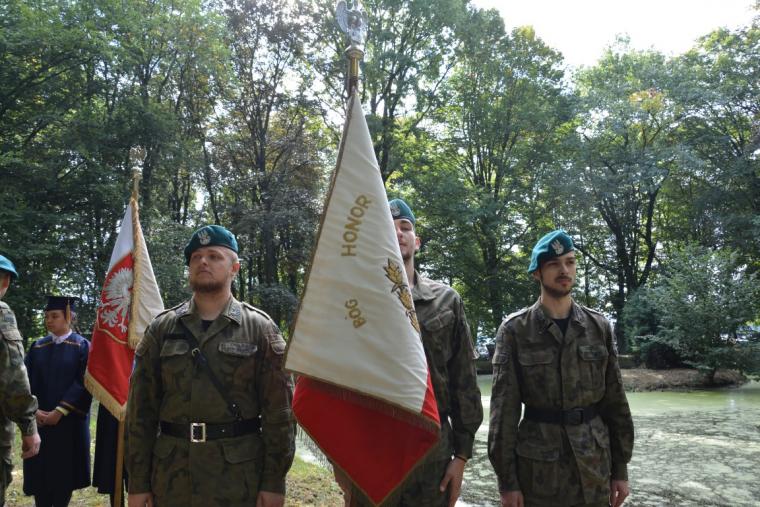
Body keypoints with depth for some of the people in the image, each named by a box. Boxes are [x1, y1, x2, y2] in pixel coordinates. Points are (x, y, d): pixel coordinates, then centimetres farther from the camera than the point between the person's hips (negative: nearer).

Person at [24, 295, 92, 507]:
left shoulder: (82, 346, -2)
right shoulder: (37, 347, 8)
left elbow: (83, 383, -10)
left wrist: (59, 411, -17)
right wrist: (33, 410, -12)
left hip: (69, 422, -3)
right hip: (39, 421, 3)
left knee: (65, 470, 4)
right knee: (39, 471, 5)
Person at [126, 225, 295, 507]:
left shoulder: (260, 328, -1)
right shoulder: (161, 329, 6)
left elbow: (279, 411, -4)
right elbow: (141, 411, 5)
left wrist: (274, 482, -7)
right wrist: (138, 483, 2)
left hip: (241, 478, -2)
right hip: (172, 477, 2)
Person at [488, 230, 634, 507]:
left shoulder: (599, 326, 4)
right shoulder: (514, 330, -6)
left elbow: (615, 401, 7)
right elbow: (504, 408, -7)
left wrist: (621, 467, 6)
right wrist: (507, 479, -9)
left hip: (594, 468, 3)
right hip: (538, 468, -2)